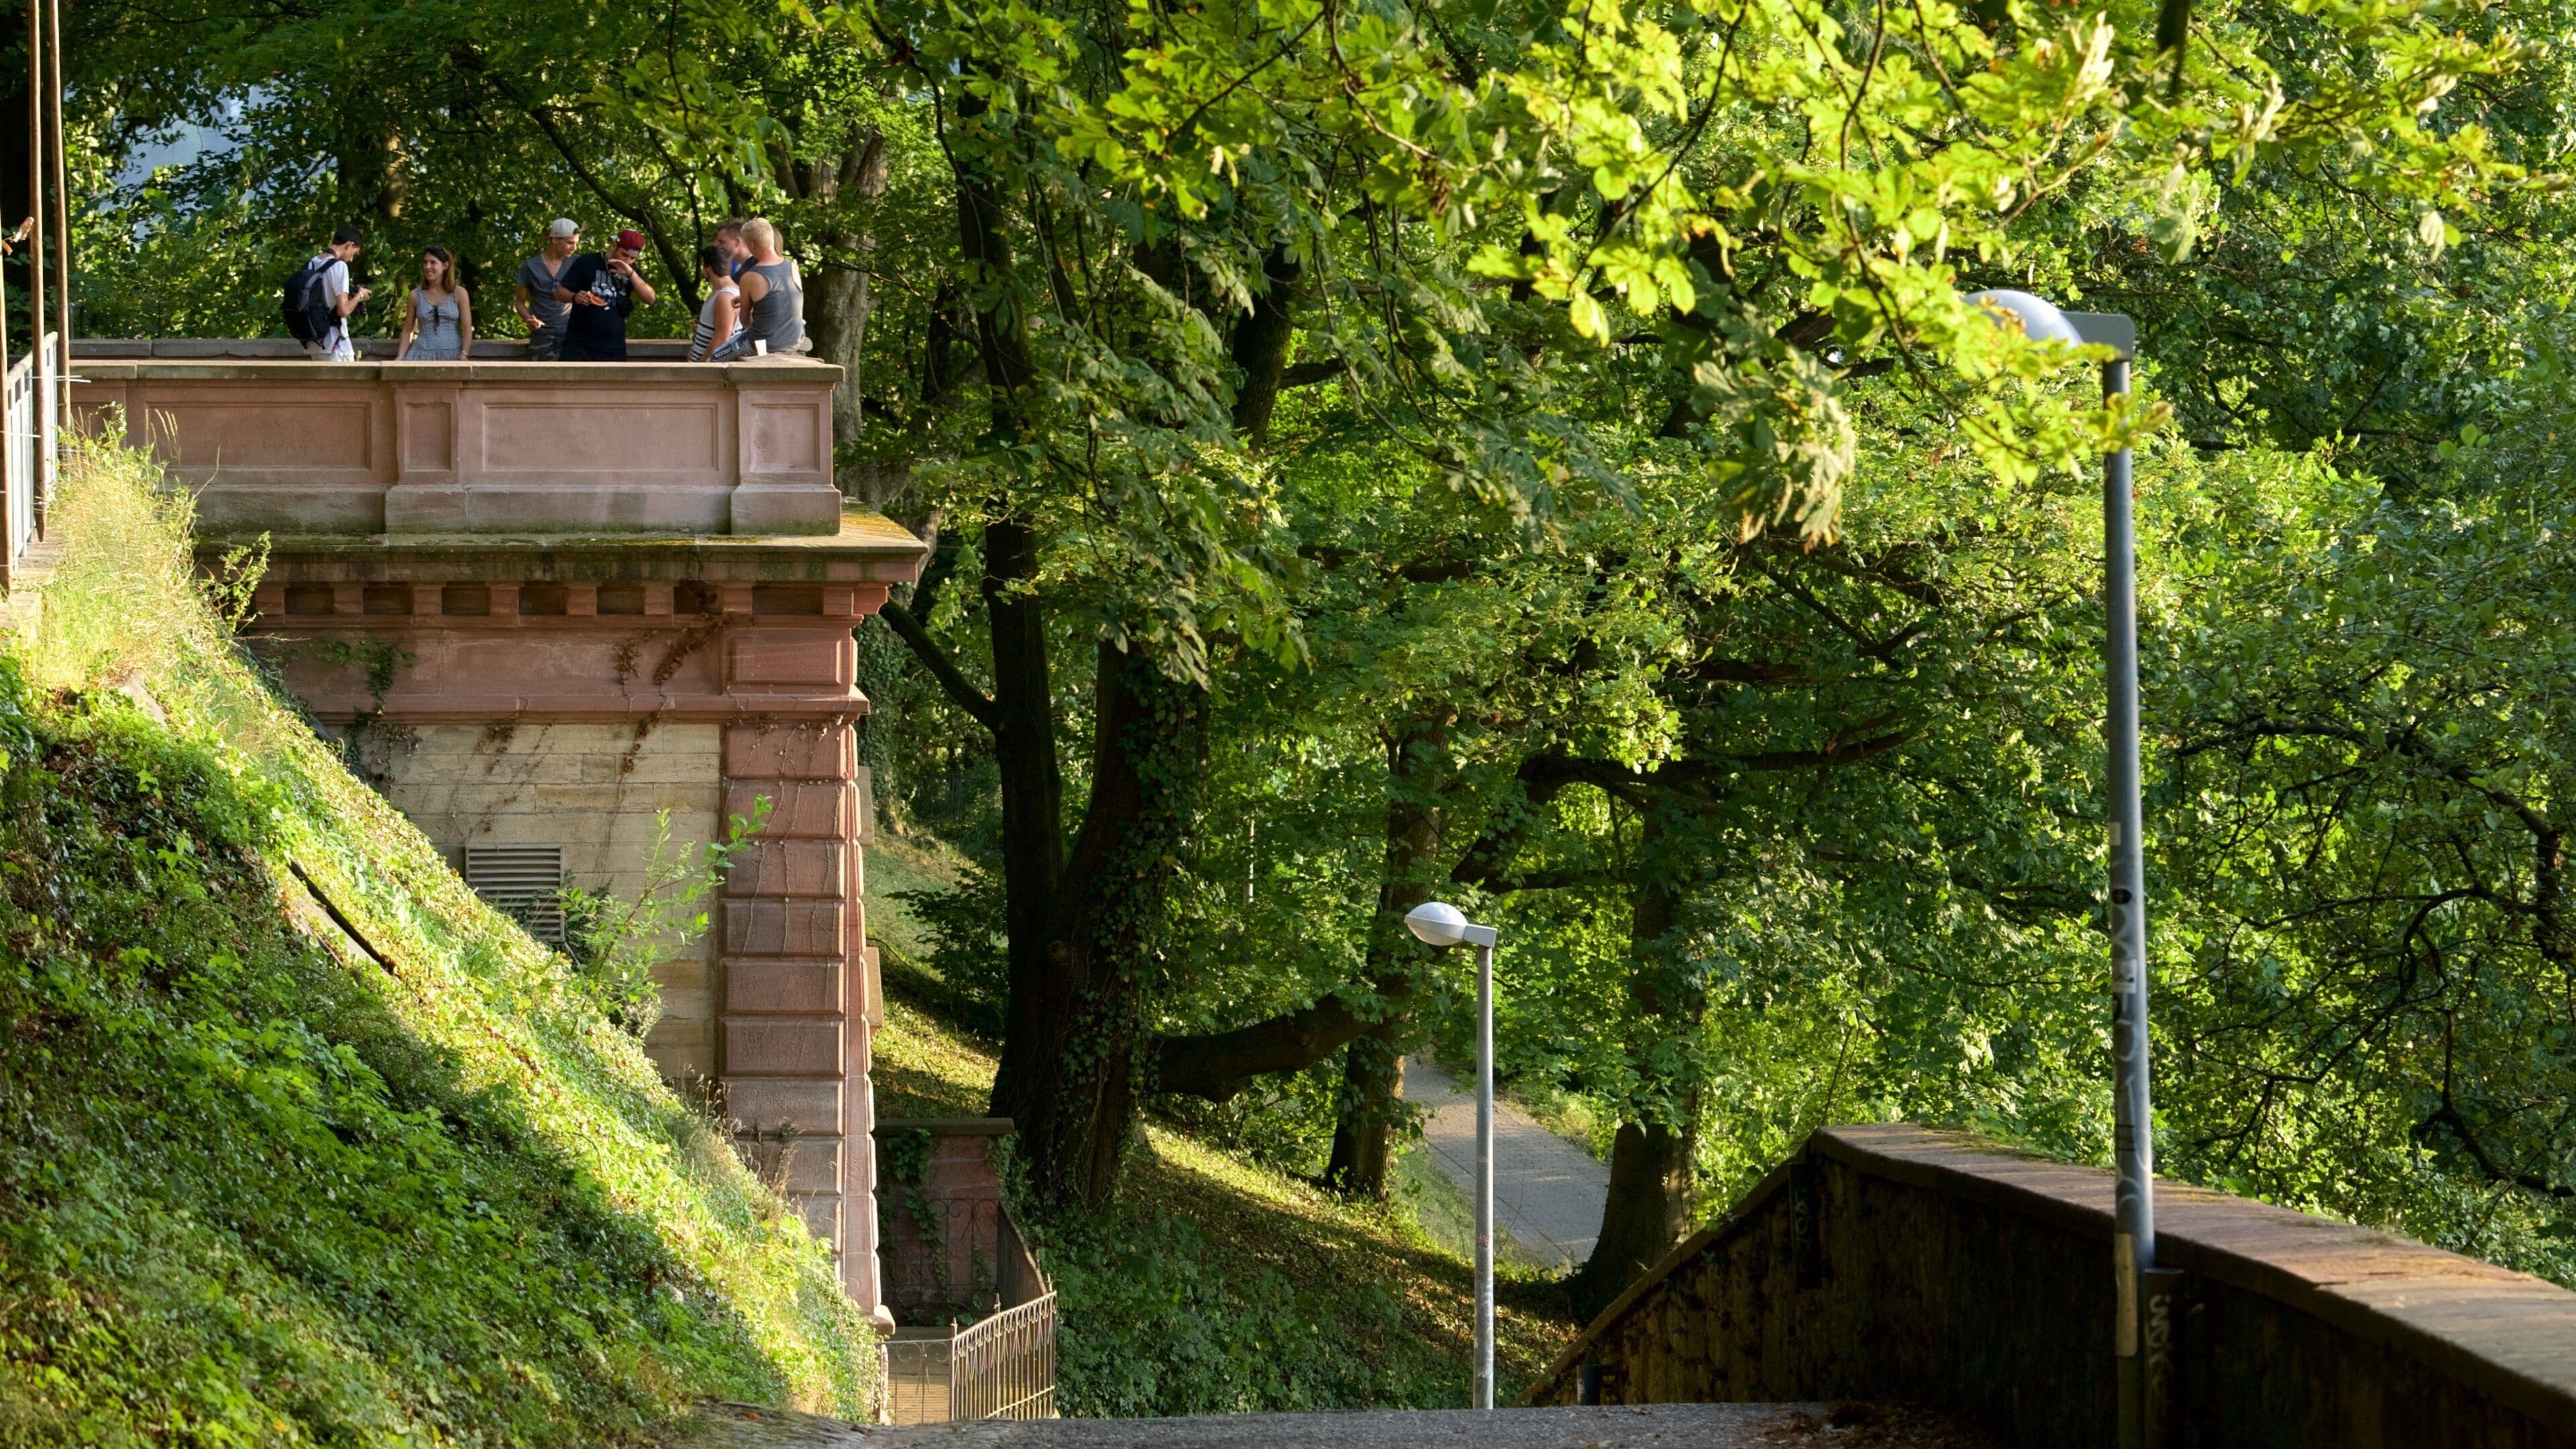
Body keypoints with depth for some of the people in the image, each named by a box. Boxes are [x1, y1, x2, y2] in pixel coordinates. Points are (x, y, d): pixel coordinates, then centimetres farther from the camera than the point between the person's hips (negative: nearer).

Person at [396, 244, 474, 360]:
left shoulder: (459, 294, 5)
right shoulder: (416, 295, 9)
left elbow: (467, 329, 2)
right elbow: (407, 330, 12)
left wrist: (463, 356, -10)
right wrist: (400, 357, 1)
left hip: (451, 355, -1)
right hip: (422, 354, 1)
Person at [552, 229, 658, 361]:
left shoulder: (632, 272, 10)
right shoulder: (587, 262, -1)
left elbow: (650, 299, -3)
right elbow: (560, 292, -1)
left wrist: (631, 274, -15)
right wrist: (575, 297, -24)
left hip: (613, 349, 3)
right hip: (578, 344, -3)